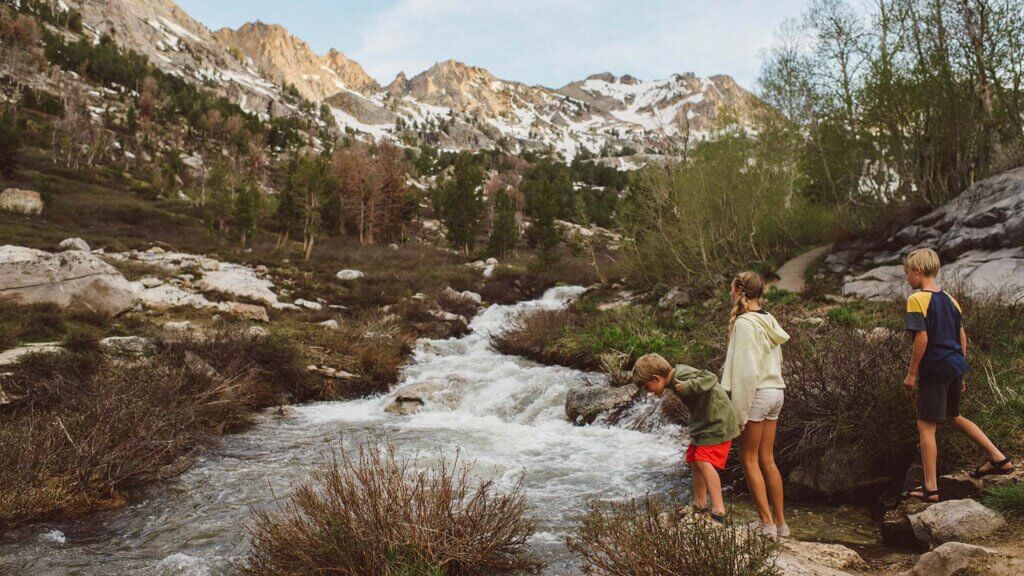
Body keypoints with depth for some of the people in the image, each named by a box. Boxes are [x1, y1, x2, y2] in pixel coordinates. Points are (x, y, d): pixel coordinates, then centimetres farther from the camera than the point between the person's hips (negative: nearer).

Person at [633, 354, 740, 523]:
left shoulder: (683, 377, -26)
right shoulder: (678, 371, 3)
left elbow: (710, 378, -37)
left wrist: (687, 387, -48)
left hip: (716, 424, -10)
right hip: (702, 423, 10)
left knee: (705, 462, -19)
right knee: (694, 460, 15)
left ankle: (718, 511, -17)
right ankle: (700, 504, 29)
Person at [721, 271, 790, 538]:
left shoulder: (744, 323, -16)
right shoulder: (768, 320, 10)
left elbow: (746, 370, -19)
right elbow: (776, 361, 15)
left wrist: (739, 409, -14)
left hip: (756, 394, -8)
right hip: (776, 391, 8)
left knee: (749, 459, 3)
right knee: (767, 460, 14)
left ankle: (767, 523, 4)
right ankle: (781, 523, 18)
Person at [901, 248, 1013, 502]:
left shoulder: (917, 299, -13)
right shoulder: (950, 300, 11)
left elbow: (922, 338, -19)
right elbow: (962, 336, 13)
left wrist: (911, 373, -12)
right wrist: (960, 370, 20)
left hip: (935, 370, -8)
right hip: (956, 366, 8)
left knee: (926, 426, -1)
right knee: (953, 416, 27)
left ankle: (930, 488, 2)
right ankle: (999, 459, 29)